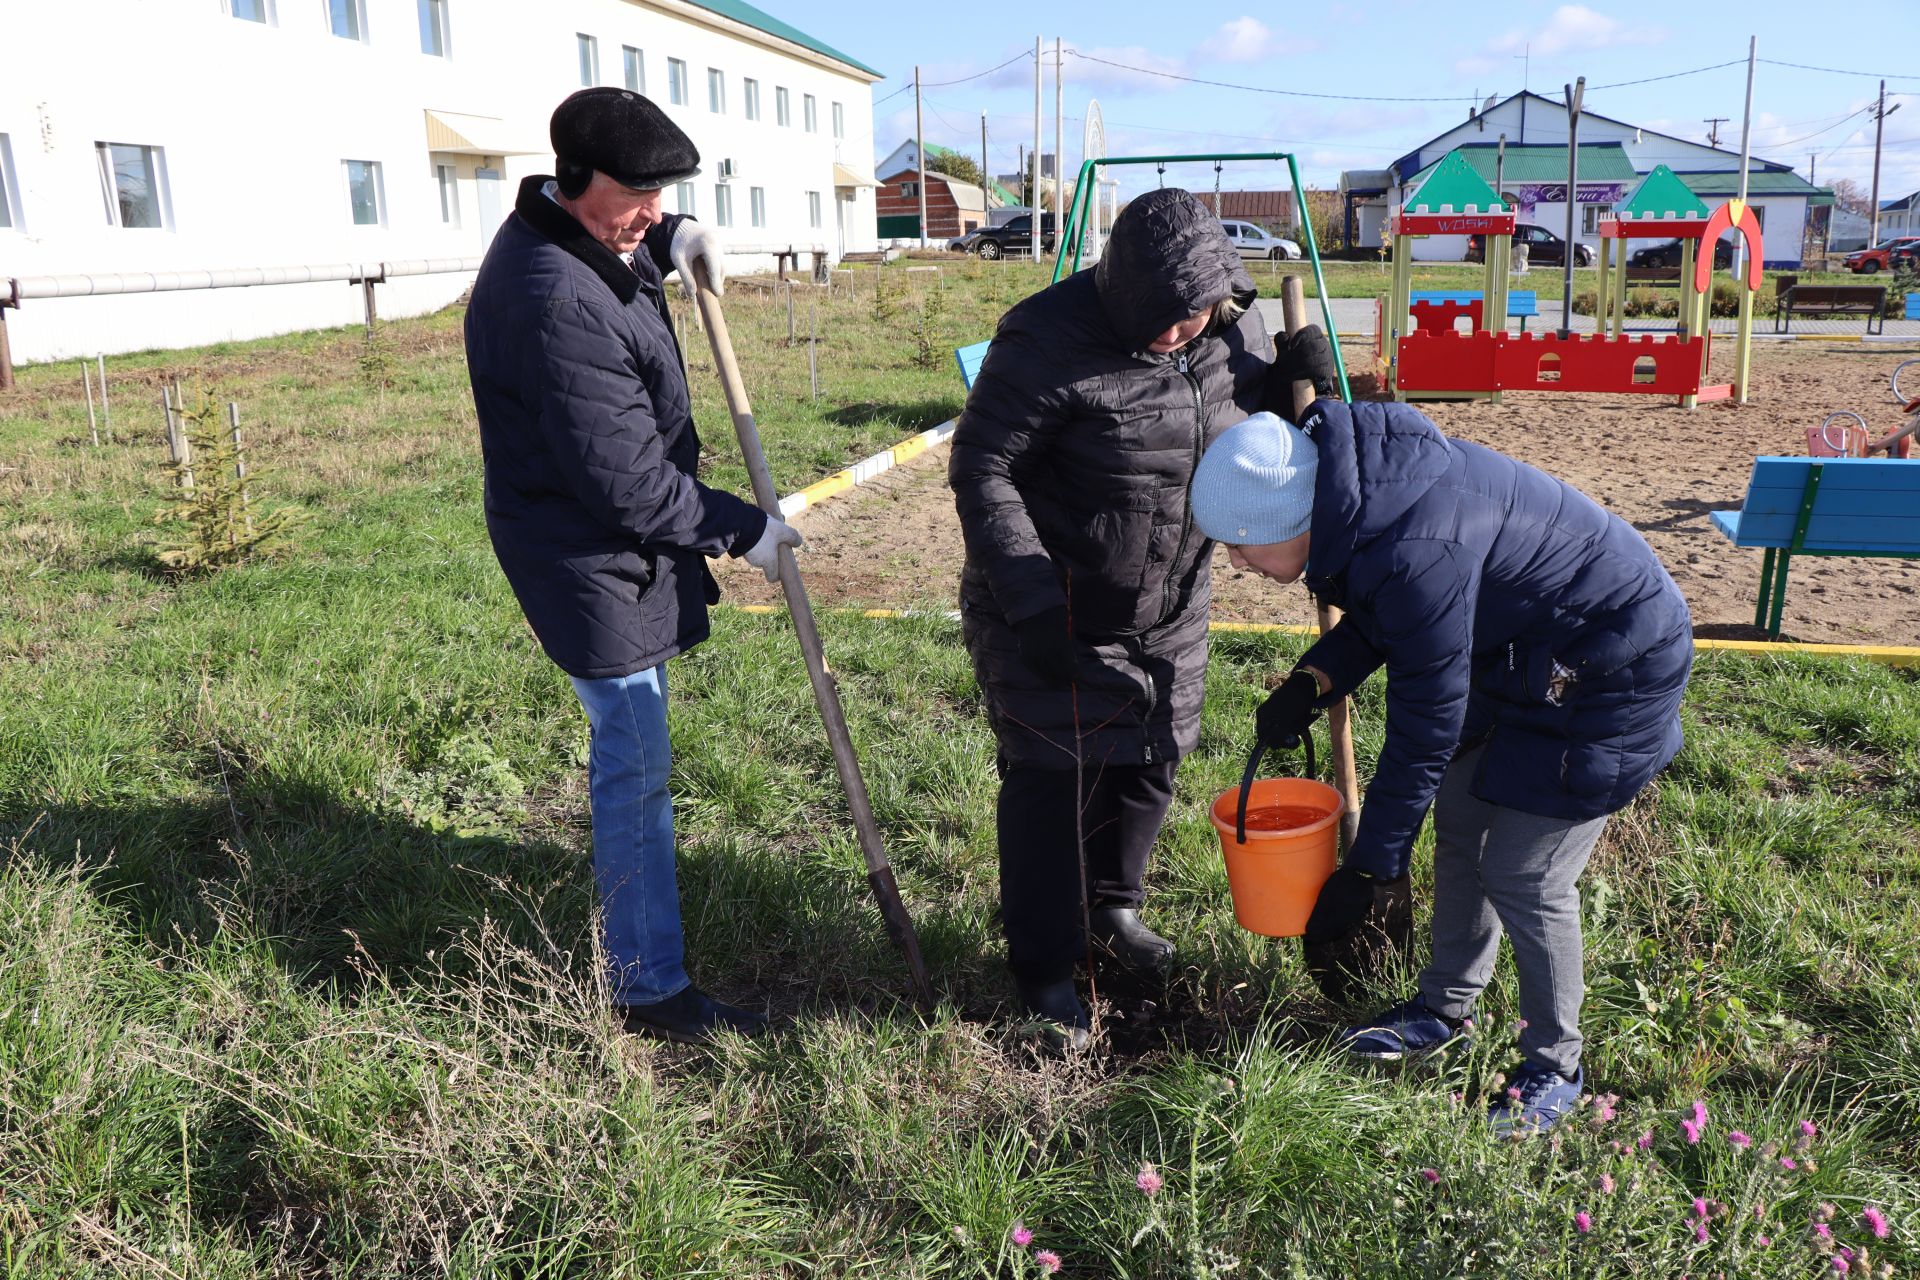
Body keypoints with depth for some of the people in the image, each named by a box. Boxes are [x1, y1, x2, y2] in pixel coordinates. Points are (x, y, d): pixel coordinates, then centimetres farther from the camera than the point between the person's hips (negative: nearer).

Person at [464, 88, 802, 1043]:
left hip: (602, 548, 11)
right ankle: (650, 988, 12)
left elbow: (625, 243, 31)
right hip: (598, 567, -11)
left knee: (630, 751, 26)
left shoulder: (557, 236, 3)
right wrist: (745, 530, -14)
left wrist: (672, 242, 7)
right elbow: (631, 485, -27)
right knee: (635, 767, -2)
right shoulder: (561, 306, -30)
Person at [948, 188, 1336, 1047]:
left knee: (1151, 760, 18)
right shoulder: (1050, 339, -23)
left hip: (1169, 611, 6)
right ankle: (1042, 969, 19)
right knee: (1050, 780, 1)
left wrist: (1291, 378, -11)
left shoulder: (1230, 328, -4)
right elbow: (981, 469, -20)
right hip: (1050, 609, -6)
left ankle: (1114, 911, 44)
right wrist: (1031, 605, -26)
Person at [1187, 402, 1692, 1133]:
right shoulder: (1356, 491, -8)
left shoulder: (1415, 553, -36)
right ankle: (1444, 1010, 34)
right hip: (1518, 655, 10)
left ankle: (1555, 1067, 19)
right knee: (1460, 826, 16)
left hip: (1608, 672, -9)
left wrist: (1370, 871, -19)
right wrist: (1312, 682, -7)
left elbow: (1425, 730, -28)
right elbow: (1380, 619, 10)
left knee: (1522, 878, -4)